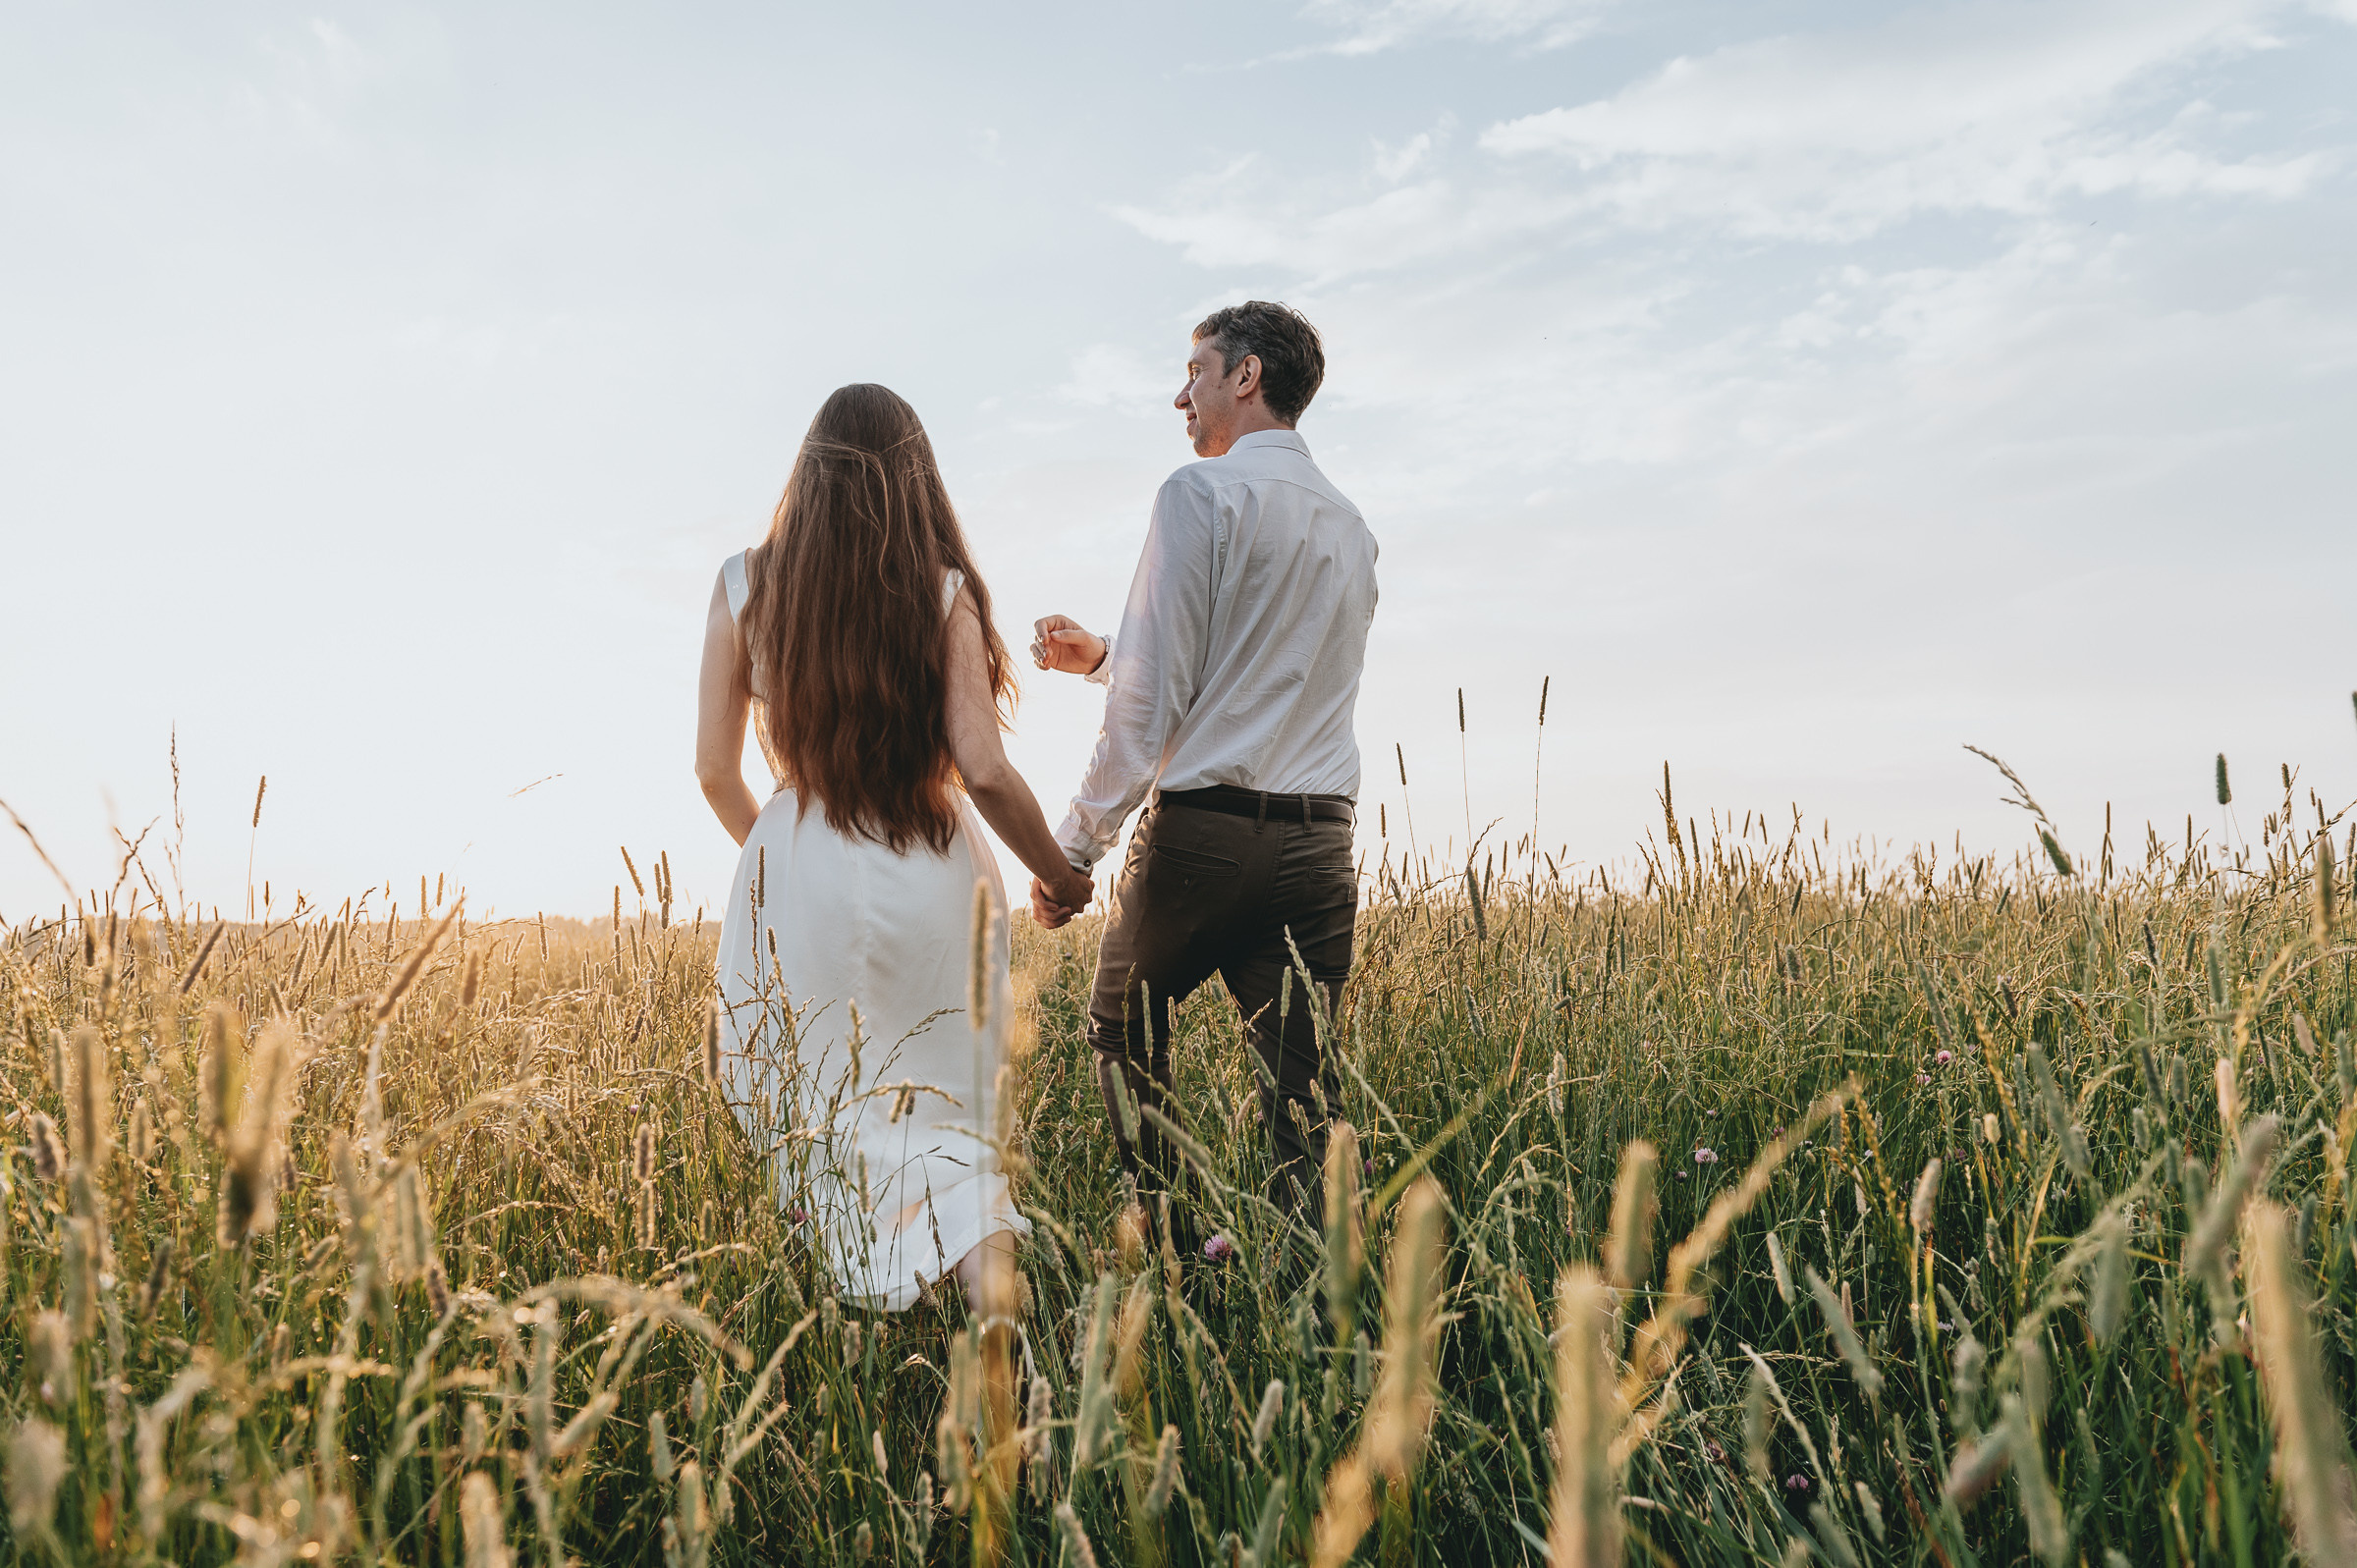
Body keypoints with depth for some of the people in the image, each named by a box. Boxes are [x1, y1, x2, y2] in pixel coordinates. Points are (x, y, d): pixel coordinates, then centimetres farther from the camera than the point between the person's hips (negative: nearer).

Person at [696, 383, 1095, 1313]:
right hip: (932, 879, 0)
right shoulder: (942, 590, -2)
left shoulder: (745, 585, 2)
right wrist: (1058, 873, 7)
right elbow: (982, 771, -9)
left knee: (819, 1127, 14)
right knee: (949, 1117, 11)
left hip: (800, 881, 0)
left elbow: (715, 771, 4)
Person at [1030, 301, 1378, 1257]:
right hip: (1318, 842, 5)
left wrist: (1073, 847, -7)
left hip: (1202, 828, -5)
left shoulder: (1203, 492, -5)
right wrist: (1101, 656, 29)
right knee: (1303, 1098, 5)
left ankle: (1170, 1245, 19)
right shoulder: (1351, 526, 17)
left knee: (1124, 1031, 19)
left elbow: (1153, 695, -11)